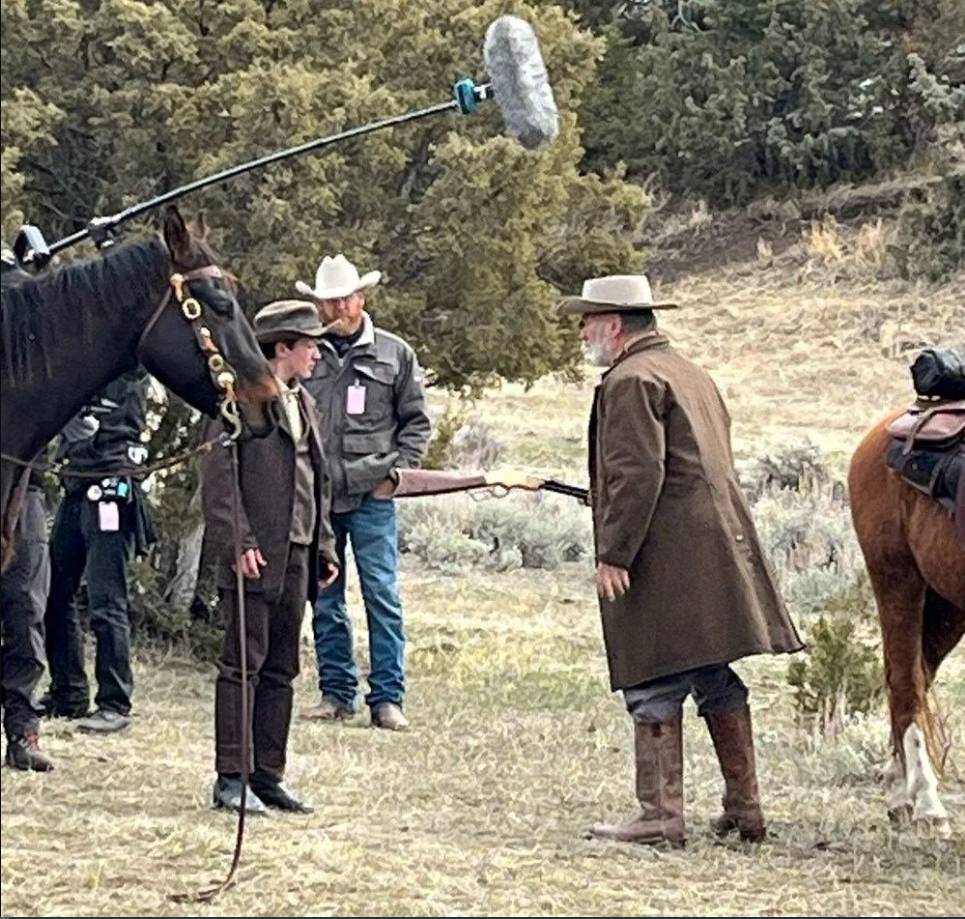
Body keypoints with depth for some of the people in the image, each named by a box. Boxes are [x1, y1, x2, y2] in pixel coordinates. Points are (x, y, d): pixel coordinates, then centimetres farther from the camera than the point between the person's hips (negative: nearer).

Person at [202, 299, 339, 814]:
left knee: (281, 670, 10)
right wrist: (237, 543, -20)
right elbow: (218, 476, -14)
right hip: (255, 556, -8)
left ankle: (268, 776, 15)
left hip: (296, 556, 8)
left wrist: (324, 546, 16)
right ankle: (230, 779, -3)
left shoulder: (303, 405, 19)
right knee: (244, 664, -6)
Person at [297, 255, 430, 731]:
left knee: (383, 595, -5)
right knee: (325, 599, 8)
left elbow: (416, 421, 9)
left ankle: (387, 697, -1)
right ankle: (336, 692, 17)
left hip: (372, 496, -2)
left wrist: (396, 471, -2)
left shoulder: (395, 354, 6)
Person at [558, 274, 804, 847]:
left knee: (655, 688, -5)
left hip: (665, 557, -10)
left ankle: (662, 817, -5)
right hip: (720, 548, 10)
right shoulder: (693, 374, 20)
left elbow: (636, 474, -19)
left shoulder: (631, 380, -10)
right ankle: (745, 810, 17)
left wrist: (613, 554, -19)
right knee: (718, 681, 14)